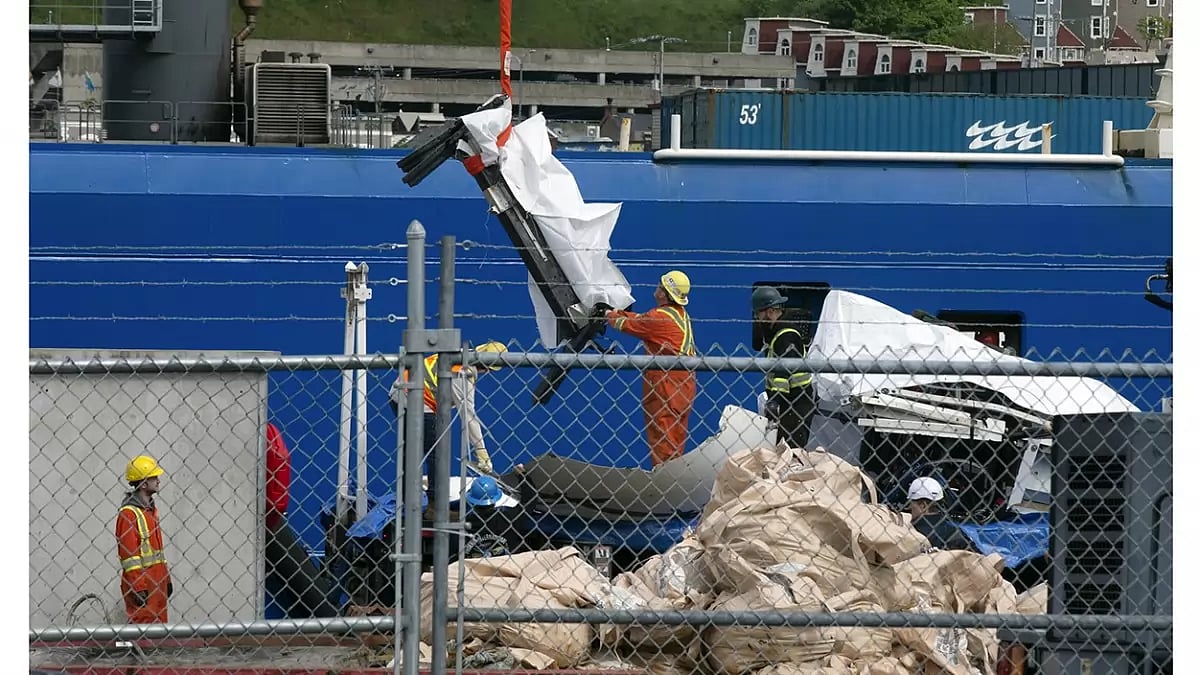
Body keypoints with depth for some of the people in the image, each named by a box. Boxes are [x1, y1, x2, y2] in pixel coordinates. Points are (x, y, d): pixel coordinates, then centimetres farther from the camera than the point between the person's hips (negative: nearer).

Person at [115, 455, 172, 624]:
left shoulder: (151, 509, 17)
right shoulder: (128, 512, -13)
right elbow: (128, 553, -17)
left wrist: (166, 579, 20)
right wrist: (138, 587, -20)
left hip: (156, 581, 9)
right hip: (140, 581, -9)